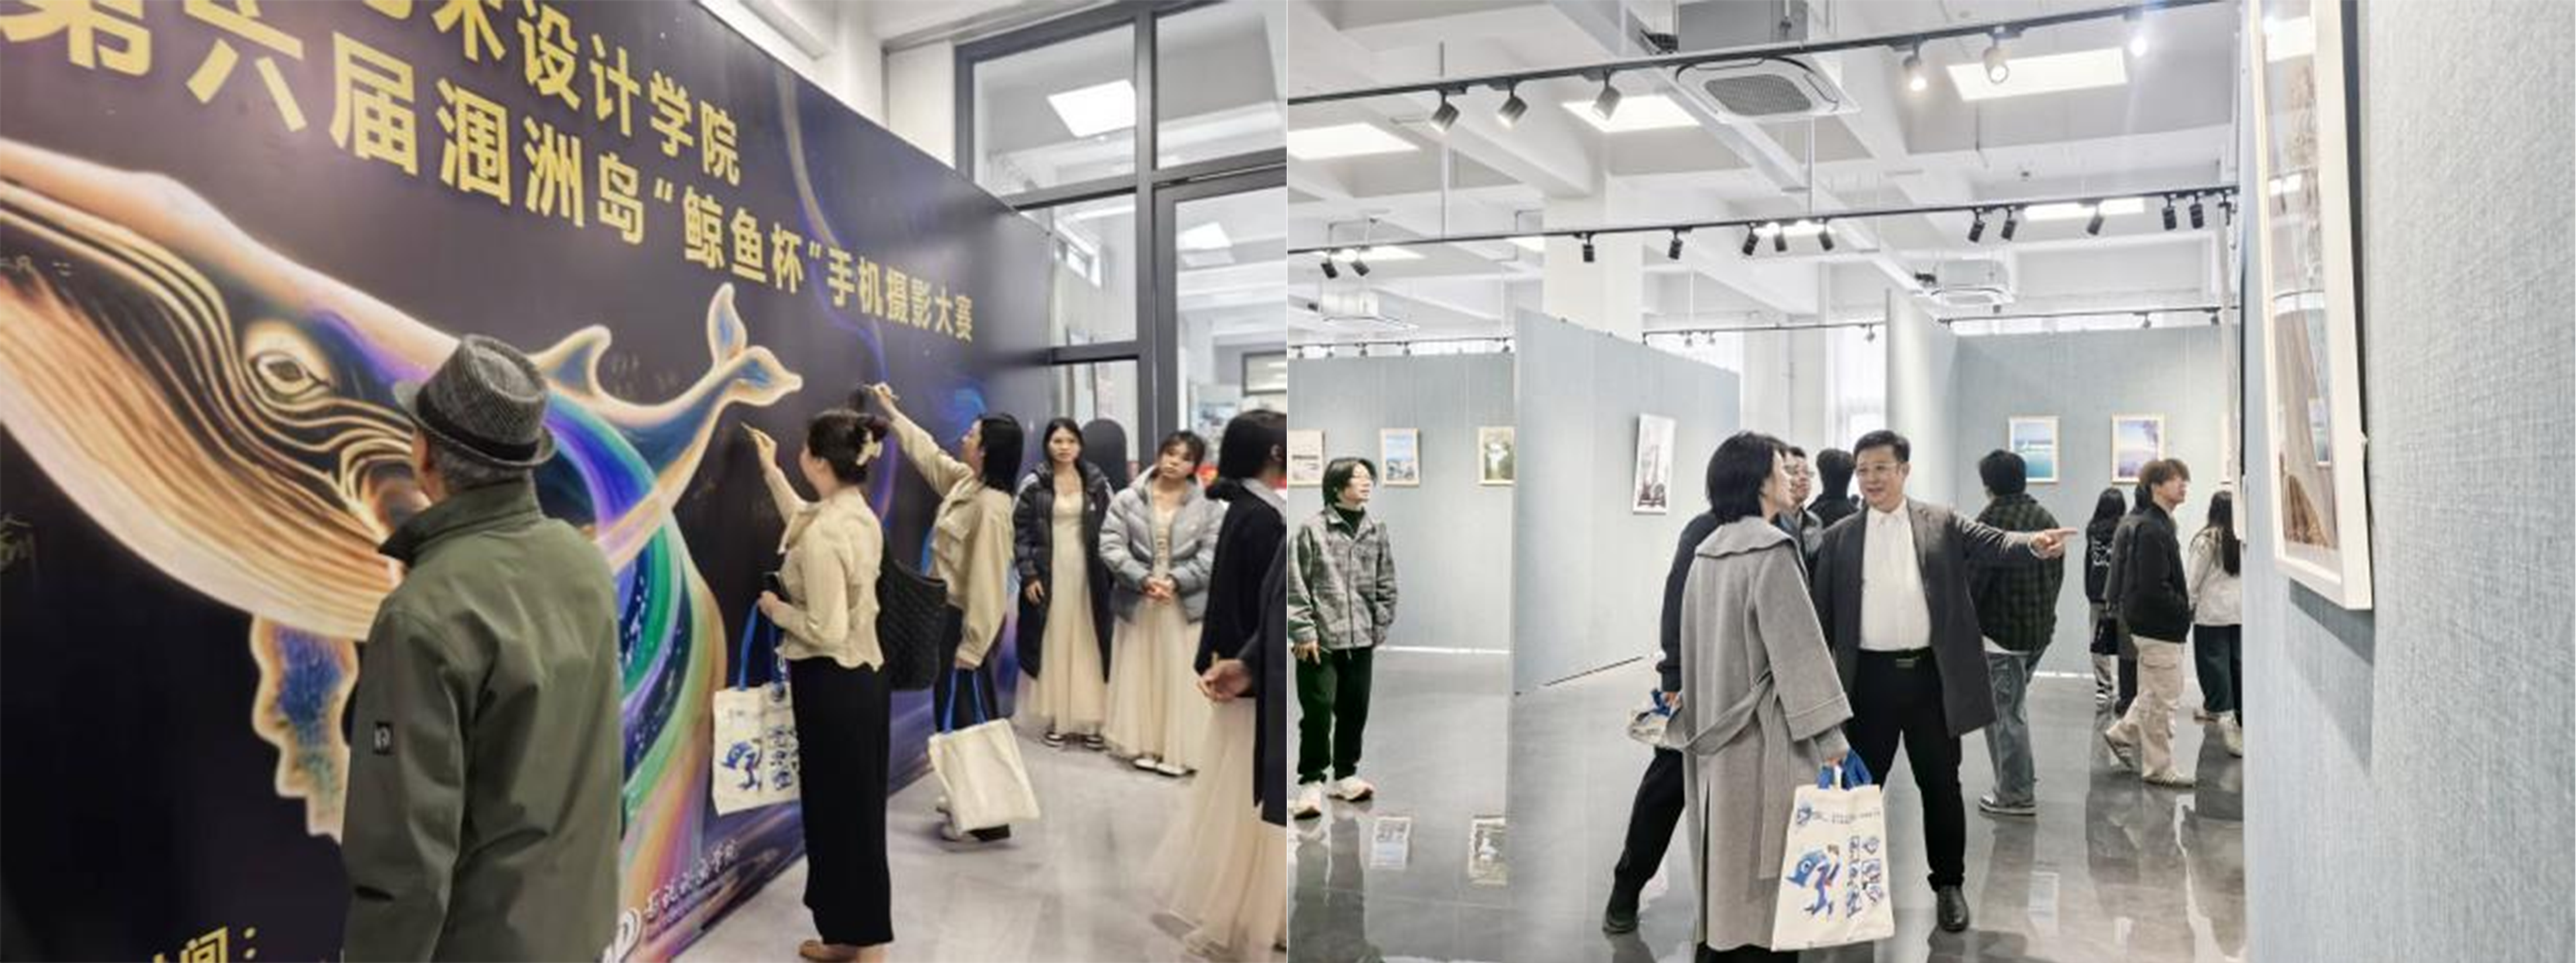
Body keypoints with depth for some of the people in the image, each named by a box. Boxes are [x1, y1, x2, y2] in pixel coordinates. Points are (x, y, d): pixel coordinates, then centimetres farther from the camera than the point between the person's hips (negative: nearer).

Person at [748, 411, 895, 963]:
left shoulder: (824, 535, -24)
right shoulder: (859, 514, 4)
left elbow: (826, 631, -24)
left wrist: (776, 609, -8)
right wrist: (770, 470, 32)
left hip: (832, 684, -9)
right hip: (864, 675, 9)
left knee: (840, 809, 3)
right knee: (858, 806, 16)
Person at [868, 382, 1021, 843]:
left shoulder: (989, 507, -24)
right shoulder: (965, 482, 4)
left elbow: (986, 582, -25)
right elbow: (928, 453, 24)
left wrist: (970, 647, -23)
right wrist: (891, 411, 31)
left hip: (967, 621, -10)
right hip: (954, 615, 10)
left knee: (966, 716, -3)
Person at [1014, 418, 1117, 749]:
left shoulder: (1097, 482, 4)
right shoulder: (1034, 484, -1)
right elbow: (1020, 532, -2)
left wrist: (1109, 572, -2)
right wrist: (1028, 575, -10)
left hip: (1087, 574, 1)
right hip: (1048, 575, -1)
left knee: (1088, 645, 2)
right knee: (1053, 645, 2)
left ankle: (1089, 721, 8)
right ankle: (1057, 720, 10)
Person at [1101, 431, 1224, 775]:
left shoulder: (1209, 506, -1)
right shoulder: (1128, 500, 0)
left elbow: (1213, 554, -6)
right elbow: (1111, 546, -5)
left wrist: (1176, 580, -18)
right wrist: (1143, 579, -18)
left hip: (1186, 603, -1)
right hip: (1137, 602, 1)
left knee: (1181, 678, 3)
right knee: (1139, 675, 9)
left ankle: (1177, 751, 14)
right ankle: (1145, 746, 22)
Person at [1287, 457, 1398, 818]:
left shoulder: (1377, 531, 7)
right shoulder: (1313, 529, -6)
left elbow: (1386, 586, 12)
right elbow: (1297, 585, -7)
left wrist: (1381, 630, 8)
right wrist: (1303, 632, -10)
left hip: (1361, 639, 4)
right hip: (1321, 639, -4)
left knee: (1355, 710, 11)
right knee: (1318, 710, -4)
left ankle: (1346, 774, 27)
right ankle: (1311, 781, 9)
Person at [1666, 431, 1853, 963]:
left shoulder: (1706, 552, 8)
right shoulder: (1771, 549, -13)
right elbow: (1799, 649, -16)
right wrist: (1830, 740, -14)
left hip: (1717, 732, 7)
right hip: (1763, 732, -7)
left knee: (1726, 859, 14)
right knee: (1764, 864, 0)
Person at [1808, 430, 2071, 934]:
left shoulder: (1941, 523, 4)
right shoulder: (1841, 536, 5)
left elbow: (1994, 543, -11)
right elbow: (1824, 612, 7)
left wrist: (2034, 543, -34)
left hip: (1930, 674, 0)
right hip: (1870, 677, 1)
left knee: (1941, 785, 10)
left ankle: (1949, 884, 25)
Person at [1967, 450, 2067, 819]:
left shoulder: (1991, 520, -17)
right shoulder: (2046, 519, 8)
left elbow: (1974, 581, -17)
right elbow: (2058, 574, 14)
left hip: (2001, 632, -8)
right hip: (2040, 630, 8)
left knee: (2003, 714, 1)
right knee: (2014, 707, 22)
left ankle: (2016, 795, 7)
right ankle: (2021, 780, 29)